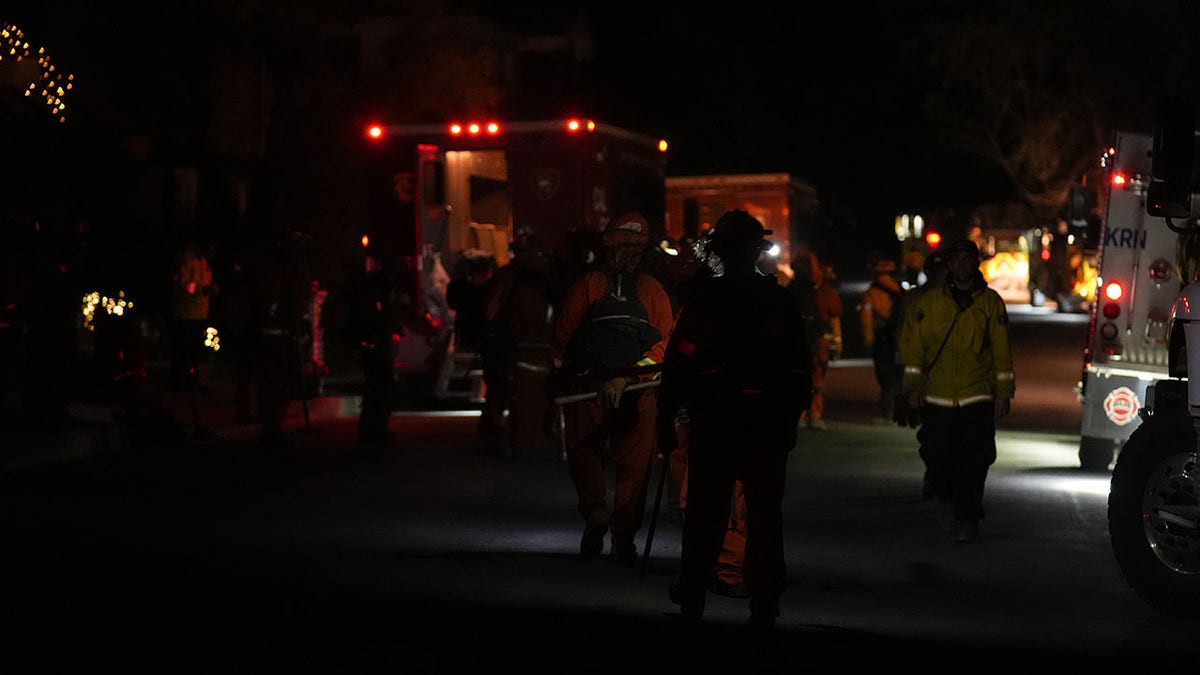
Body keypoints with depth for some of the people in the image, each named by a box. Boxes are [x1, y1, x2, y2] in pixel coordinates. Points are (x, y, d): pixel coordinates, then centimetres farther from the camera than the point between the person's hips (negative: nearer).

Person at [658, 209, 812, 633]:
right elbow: (801, 367, 9)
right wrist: (792, 415, 18)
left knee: (705, 508, 10)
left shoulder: (703, 297, -7)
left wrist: (667, 417, -3)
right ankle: (764, 602, 8)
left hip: (713, 422, -2)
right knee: (765, 511, 7)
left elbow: (679, 363, -10)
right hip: (770, 423, 2)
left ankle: (693, 592, 19)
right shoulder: (781, 300, 5)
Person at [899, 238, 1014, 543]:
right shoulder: (929, 301, 5)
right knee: (938, 459, 4)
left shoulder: (991, 302, 5)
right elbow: (913, 344, 6)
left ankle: (968, 519, 5)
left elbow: (1002, 350, 7)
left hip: (978, 398, -1)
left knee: (974, 462, -6)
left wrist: (1004, 392, 3)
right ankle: (946, 501, 32)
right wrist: (913, 387, -1)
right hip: (936, 398, 1)